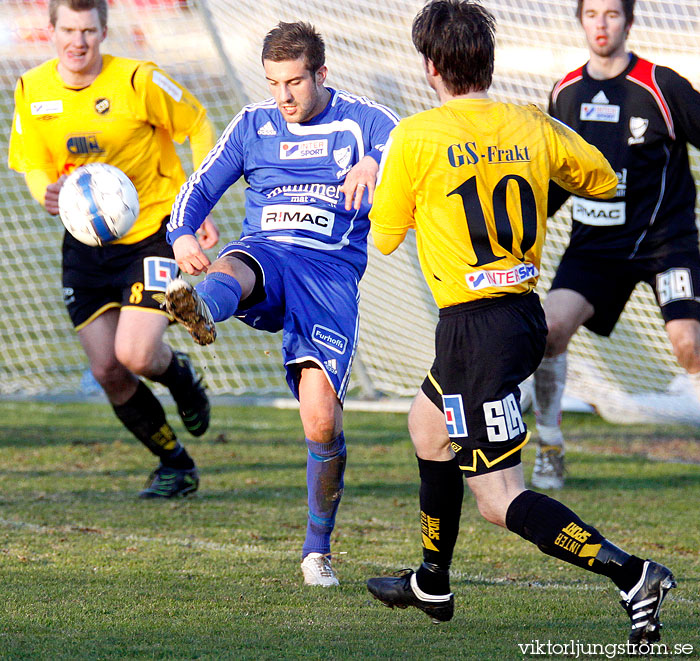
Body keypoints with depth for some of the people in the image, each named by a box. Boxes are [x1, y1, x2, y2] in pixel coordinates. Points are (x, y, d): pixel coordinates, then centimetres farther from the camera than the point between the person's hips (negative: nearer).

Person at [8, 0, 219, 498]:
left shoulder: (138, 81, -16)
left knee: (134, 355, -20)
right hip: (86, 242, 4)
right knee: (107, 372, -1)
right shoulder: (32, 91, -3)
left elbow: (198, 126, -4)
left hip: (153, 230, -4)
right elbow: (33, 164, 6)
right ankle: (176, 465, 20)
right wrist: (46, 192, -19)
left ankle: (180, 373, 18)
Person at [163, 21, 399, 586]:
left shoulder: (362, 120, 6)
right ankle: (200, 312, -77)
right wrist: (182, 235, -8)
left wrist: (374, 163, -34)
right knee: (230, 270, -39)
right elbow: (200, 187, 14)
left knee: (322, 422, -13)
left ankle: (318, 547, 8)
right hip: (264, 256, 2)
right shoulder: (253, 125, 15)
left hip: (331, 271, -2)